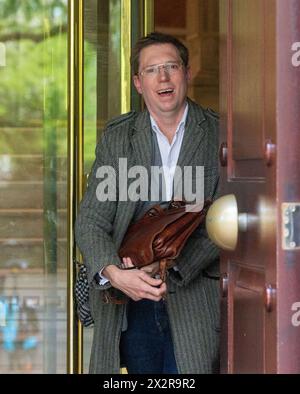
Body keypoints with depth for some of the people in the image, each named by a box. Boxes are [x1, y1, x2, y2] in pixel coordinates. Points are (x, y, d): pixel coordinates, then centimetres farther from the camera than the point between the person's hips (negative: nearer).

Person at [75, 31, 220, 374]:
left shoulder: (219, 134, 0)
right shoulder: (116, 137, 6)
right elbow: (90, 220, 0)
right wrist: (113, 273, -19)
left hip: (195, 302, -2)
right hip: (129, 304, 2)